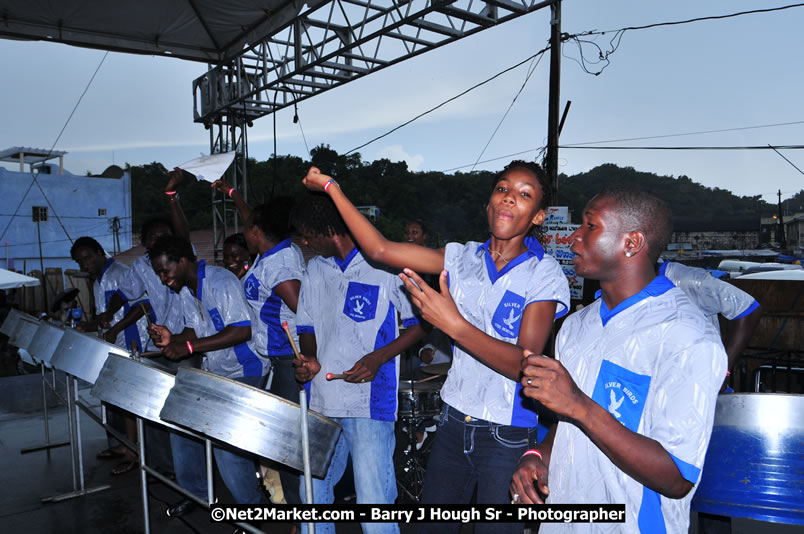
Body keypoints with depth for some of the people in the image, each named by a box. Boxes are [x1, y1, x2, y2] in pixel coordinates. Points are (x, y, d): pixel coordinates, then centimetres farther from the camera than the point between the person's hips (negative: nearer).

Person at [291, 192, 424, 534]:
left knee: (373, 505, -2)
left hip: (369, 404, -6)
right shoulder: (316, 268, 10)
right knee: (312, 492, 17)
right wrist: (310, 358, -3)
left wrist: (378, 357, -17)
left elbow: (420, 321, -5)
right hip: (321, 400, 6)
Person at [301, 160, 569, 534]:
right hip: (454, 420, 5)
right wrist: (333, 188, -7)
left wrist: (454, 325, -30)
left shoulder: (545, 276, -11)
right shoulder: (463, 258, 1)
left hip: (508, 436, -4)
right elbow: (380, 250, -5)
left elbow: (525, 364, -20)